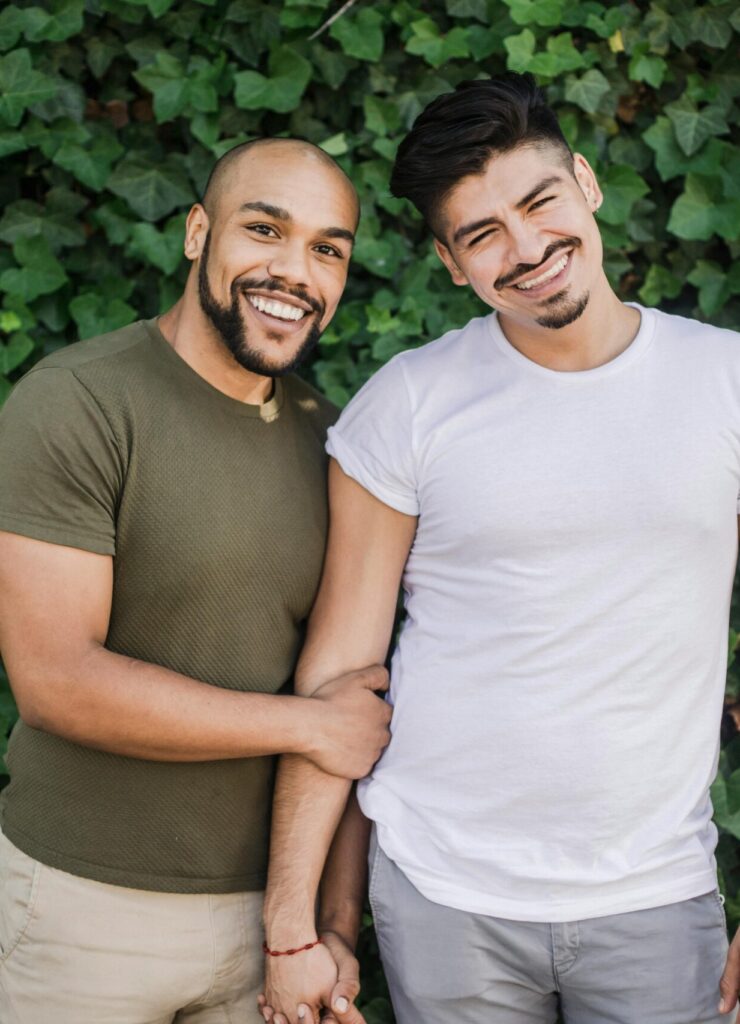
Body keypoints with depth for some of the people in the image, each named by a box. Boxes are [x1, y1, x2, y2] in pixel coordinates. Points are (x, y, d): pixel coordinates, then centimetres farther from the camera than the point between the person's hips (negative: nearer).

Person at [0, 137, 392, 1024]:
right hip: (86, 905, -4)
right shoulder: (76, 403, -14)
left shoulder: (325, 439, 4)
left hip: (267, 907, 5)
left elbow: (352, 703, 7)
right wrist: (309, 724, -15)